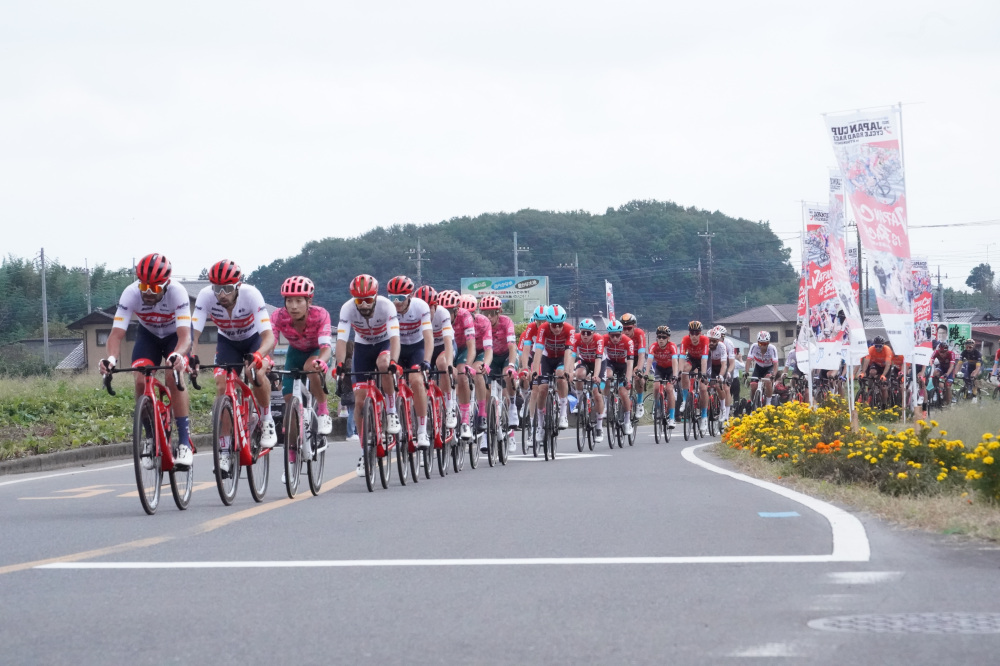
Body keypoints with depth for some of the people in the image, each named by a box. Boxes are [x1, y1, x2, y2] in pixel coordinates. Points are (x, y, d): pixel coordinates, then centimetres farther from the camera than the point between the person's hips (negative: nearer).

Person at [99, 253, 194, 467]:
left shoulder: (177, 293, -36)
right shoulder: (131, 294, -31)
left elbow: (184, 335, -43)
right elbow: (117, 333, -35)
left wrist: (177, 355, -65)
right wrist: (111, 358, -56)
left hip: (174, 335, -2)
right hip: (148, 334, 2)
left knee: (173, 376, -27)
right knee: (141, 381, -20)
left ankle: (185, 443, -24)